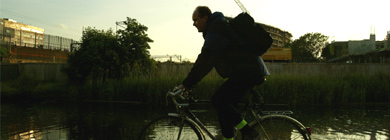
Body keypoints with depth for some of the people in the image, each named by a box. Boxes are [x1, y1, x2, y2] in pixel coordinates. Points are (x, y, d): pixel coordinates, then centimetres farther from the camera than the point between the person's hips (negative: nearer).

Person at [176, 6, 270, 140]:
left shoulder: (215, 32, -12)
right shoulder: (220, 27, 21)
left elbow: (205, 61, -20)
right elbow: (206, 60, 26)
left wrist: (186, 84, -19)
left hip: (247, 72, -11)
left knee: (218, 100, -16)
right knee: (224, 104, 8)